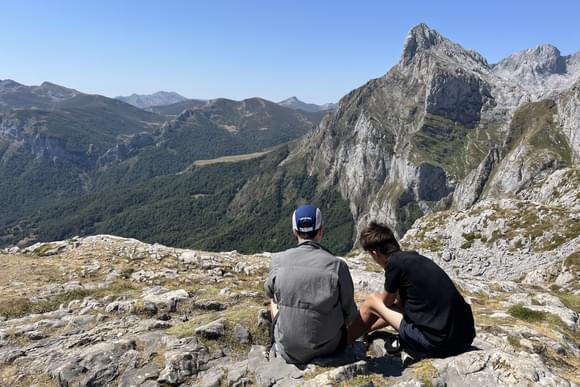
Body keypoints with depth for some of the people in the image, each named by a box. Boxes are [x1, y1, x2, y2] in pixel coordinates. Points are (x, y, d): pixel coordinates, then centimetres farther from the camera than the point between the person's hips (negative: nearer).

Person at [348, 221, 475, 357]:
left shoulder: (394, 263, -12)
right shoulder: (414, 256, 11)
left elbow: (386, 302, 5)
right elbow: (399, 300, 26)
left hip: (438, 344, -8)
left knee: (372, 301, 6)